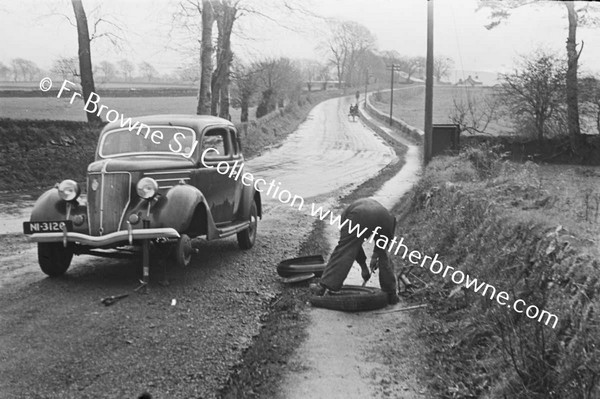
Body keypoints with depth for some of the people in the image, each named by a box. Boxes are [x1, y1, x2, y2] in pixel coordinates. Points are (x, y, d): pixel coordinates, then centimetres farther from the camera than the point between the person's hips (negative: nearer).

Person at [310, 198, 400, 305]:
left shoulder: (346, 214, 39)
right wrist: (376, 254, 30)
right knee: (383, 255, 21)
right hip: (384, 218, 3)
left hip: (359, 217, -2)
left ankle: (323, 287, -3)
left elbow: (352, 244, 34)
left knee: (343, 252, 2)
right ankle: (391, 294, 26)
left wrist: (364, 266, 36)